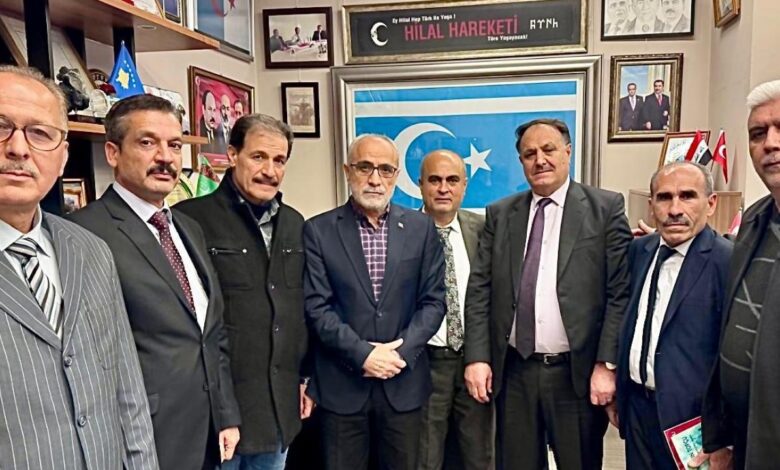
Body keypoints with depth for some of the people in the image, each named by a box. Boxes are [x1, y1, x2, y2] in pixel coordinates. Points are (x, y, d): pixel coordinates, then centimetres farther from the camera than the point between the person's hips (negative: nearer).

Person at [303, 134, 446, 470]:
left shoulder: (421, 228, 3)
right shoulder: (318, 231, -3)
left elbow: (433, 300, 1)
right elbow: (316, 307, -7)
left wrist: (400, 351, -11)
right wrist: (362, 354, -14)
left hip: (404, 382, 2)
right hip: (340, 383, -1)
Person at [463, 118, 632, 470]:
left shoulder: (606, 208, -2)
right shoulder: (499, 214, 5)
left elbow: (620, 293, -5)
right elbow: (479, 290, 3)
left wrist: (607, 365, -10)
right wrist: (477, 357, -4)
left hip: (577, 372, -2)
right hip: (512, 372, 2)